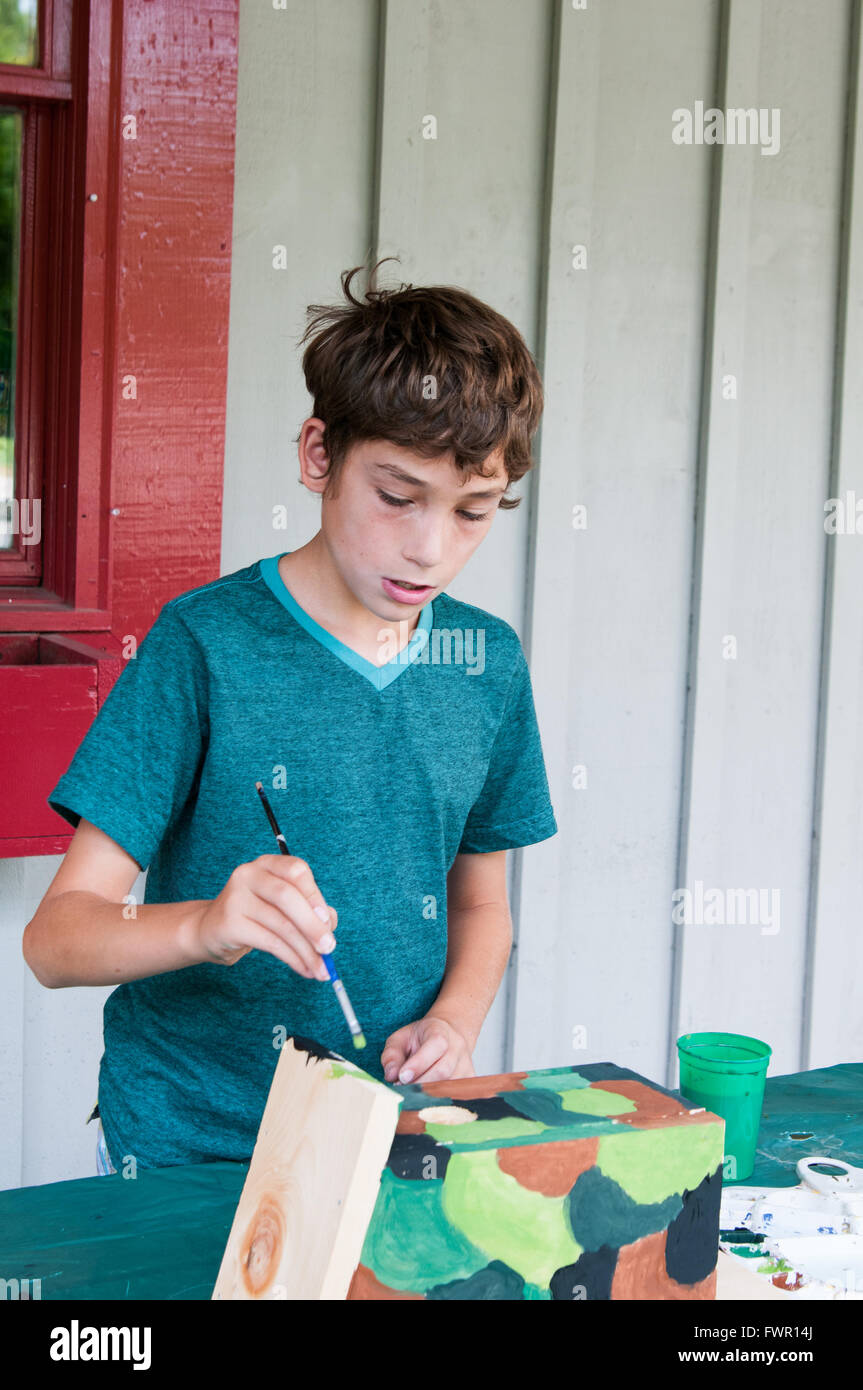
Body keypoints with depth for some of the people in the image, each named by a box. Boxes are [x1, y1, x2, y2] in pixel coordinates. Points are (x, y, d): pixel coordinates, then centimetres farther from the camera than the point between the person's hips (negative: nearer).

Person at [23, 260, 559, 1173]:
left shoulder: (490, 662, 5)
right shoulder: (205, 642, -10)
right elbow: (56, 935, -11)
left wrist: (453, 1022, -3)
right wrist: (203, 925, -31)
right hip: (187, 1153, -3)